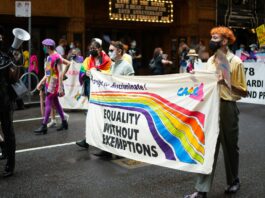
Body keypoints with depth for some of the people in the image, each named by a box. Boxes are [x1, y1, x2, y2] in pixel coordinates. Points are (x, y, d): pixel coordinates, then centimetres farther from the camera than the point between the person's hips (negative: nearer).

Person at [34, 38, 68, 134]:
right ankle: (64, 123, 20)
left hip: (54, 83, -9)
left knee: (48, 102, -10)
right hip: (49, 83, 9)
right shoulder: (49, 57, 15)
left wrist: (60, 87, -21)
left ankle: (44, 126, -8)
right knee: (56, 103, 12)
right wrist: (41, 82, 21)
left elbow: (60, 73, -17)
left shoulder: (57, 57, -14)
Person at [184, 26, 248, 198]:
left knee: (230, 146, 11)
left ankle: (234, 181, 33)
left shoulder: (236, 62, -9)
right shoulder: (210, 60, 9)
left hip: (227, 107, -5)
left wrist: (226, 83, -24)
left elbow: (244, 92, -10)